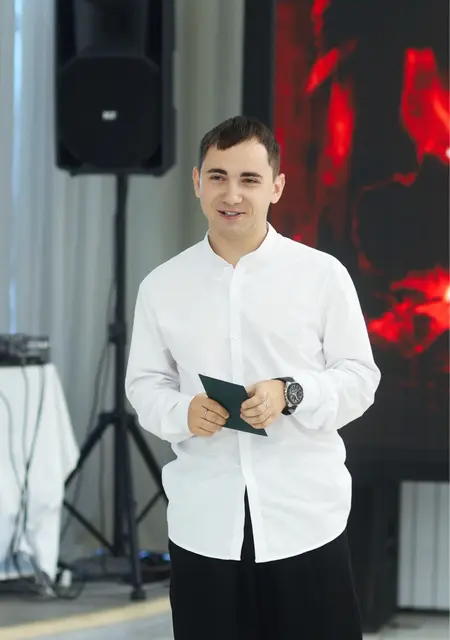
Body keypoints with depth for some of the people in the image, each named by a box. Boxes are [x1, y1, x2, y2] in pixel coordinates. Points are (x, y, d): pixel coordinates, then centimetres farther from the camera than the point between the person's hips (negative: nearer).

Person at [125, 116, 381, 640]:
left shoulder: (323, 275, -1)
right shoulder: (162, 285, 6)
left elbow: (359, 378, 1)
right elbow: (144, 382, 11)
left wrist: (291, 394, -17)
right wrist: (181, 412, -12)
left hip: (306, 518, -2)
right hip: (203, 522, 2)